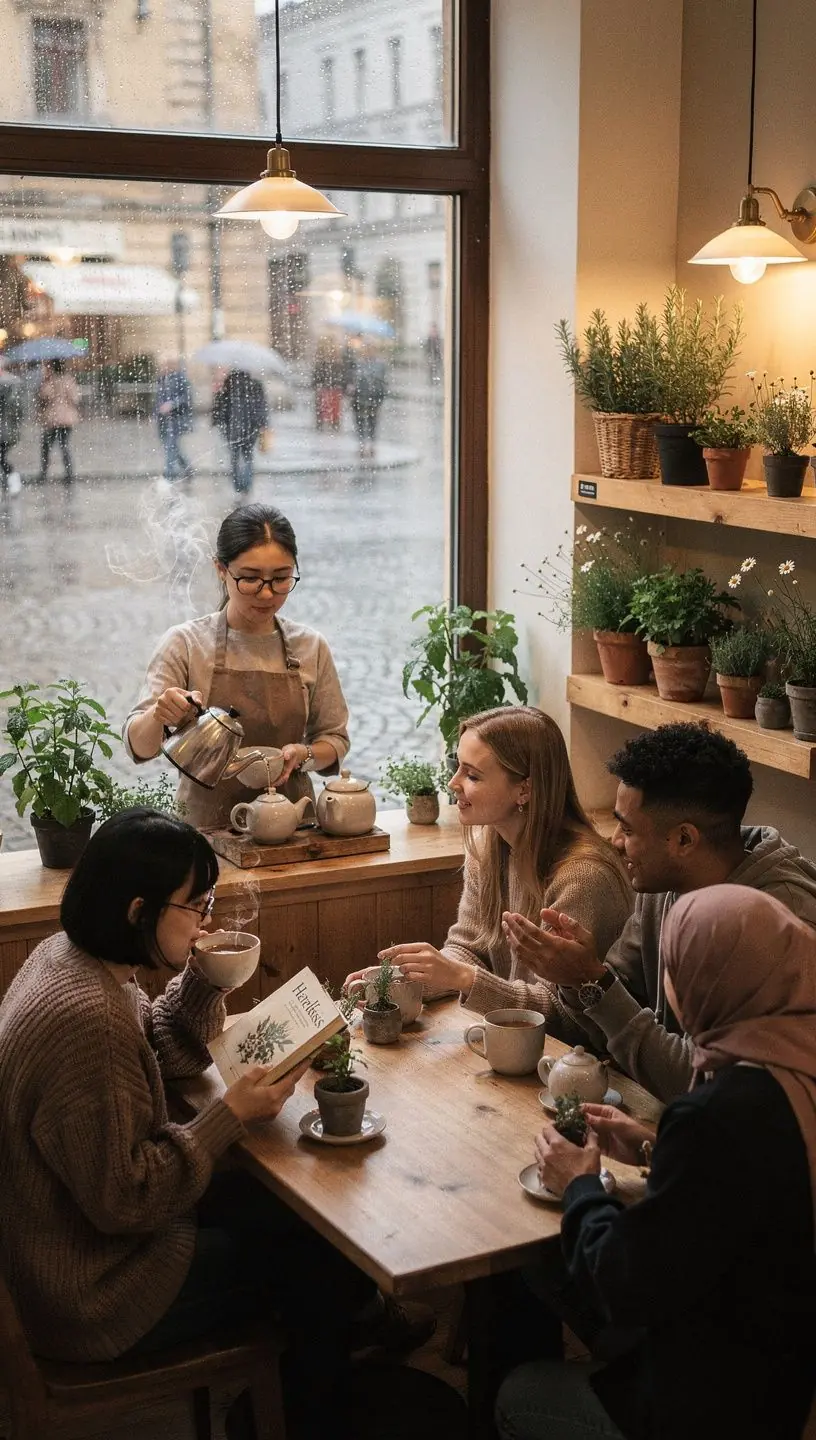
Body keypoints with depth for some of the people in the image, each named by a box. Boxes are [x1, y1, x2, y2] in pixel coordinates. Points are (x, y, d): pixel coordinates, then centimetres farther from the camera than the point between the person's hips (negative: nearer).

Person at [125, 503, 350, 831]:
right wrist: (158, 715, -27)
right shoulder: (186, 643, -1)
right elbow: (138, 746, -6)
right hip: (208, 825, -1)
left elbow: (334, 740, 14)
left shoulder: (310, 647, 6)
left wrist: (303, 754, -7)